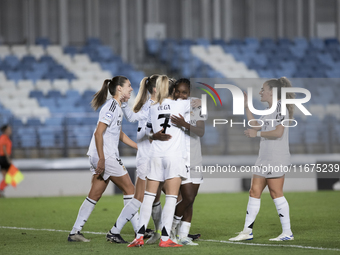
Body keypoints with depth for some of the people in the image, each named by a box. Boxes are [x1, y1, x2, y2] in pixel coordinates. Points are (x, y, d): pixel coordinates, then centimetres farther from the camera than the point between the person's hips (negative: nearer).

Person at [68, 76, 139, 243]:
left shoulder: (116, 107, 18)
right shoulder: (111, 106, -13)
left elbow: (119, 134, 29)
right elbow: (98, 133, -19)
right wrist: (101, 159, -22)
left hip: (104, 157, 10)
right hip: (104, 156, -10)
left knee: (95, 194, 9)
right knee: (130, 190, -3)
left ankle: (75, 232, 10)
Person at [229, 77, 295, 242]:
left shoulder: (280, 106, -10)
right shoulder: (270, 111, 20)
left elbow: (278, 132, -19)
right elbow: (256, 126, 27)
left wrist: (257, 134, -10)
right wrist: (246, 106, 24)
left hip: (276, 157, -10)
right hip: (265, 158, 10)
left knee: (276, 192, -8)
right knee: (254, 191, 6)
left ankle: (287, 232, -3)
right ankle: (247, 231, 7)